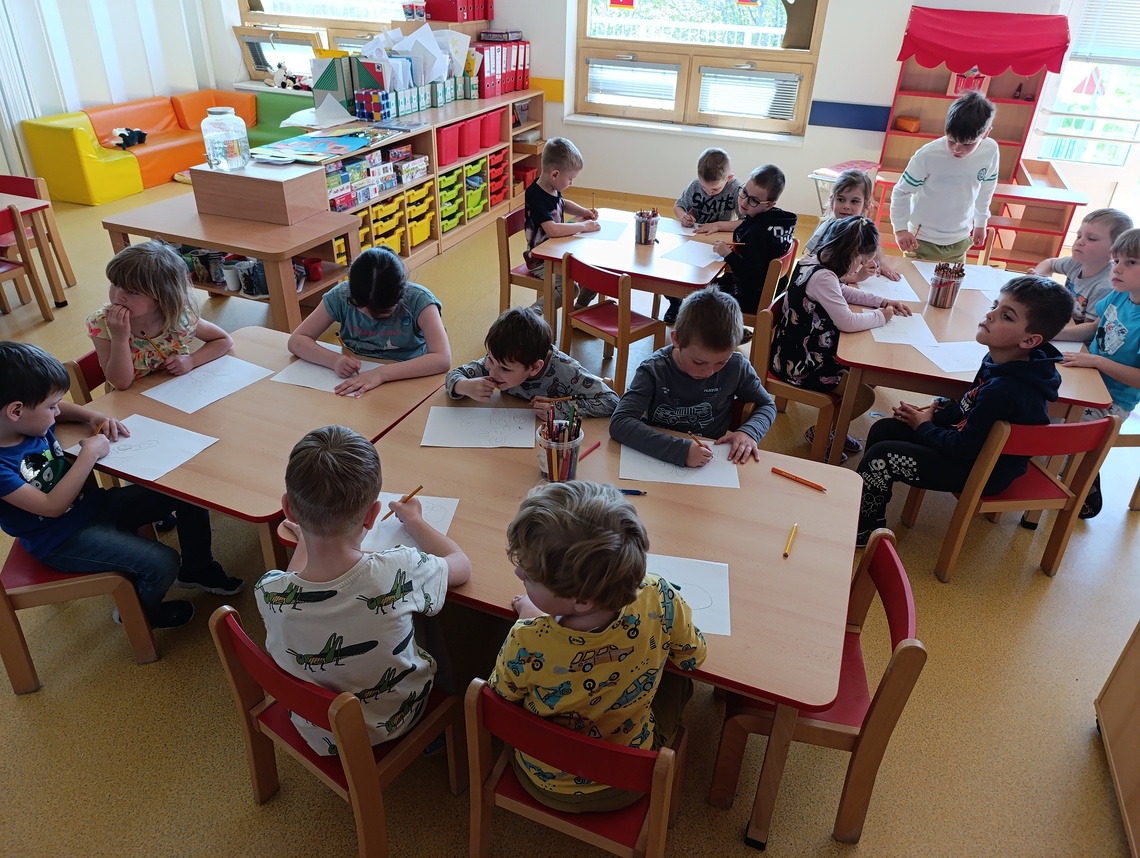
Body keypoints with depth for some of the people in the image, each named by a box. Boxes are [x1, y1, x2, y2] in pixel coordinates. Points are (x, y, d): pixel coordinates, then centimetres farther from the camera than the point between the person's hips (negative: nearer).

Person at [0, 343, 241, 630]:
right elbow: (53, 506, -29)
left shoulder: (27, 421, -6)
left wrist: (92, 415, -1)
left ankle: (197, 569, 23)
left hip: (94, 502, 8)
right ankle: (142, 613, 14)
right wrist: (89, 454, -27)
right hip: (62, 539, -8)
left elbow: (60, 408, 18)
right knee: (162, 563, -22)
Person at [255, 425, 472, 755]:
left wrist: (305, 538, 15)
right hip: (393, 724, -2)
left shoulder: (269, 593, -30)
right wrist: (414, 521, 3)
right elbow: (461, 565, -12)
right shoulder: (399, 573, -36)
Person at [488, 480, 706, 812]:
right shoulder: (658, 600, -34)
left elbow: (500, 697, -14)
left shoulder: (525, 644, -39)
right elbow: (692, 657, -10)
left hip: (545, 785, -1)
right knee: (677, 679, 26)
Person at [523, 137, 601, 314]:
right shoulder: (536, 196, -24)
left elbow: (564, 204, 27)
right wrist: (583, 226, -26)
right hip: (540, 260, -9)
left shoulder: (552, 189, 3)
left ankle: (579, 309, 21)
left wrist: (583, 211, 8)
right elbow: (552, 229, -38)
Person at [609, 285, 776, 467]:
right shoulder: (654, 370, -17)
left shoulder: (736, 366, -10)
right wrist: (680, 450, -36)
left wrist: (749, 432, -14)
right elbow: (619, 423, -27)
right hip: (658, 461, -2)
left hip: (713, 469, 3)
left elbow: (767, 405, 7)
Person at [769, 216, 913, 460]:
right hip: (800, 364, -10)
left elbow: (845, 292, 21)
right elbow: (847, 322, -29)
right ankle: (820, 432, 13)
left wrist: (883, 302, 11)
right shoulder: (823, 277, -26)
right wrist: (881, 316, -10)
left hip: (796, 352, 10)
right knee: (865, 395, -8)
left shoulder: (813, 263, 4)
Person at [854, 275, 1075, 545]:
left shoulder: (1005, 390, -34)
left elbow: (964, 447, -26)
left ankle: (860, 530, 9)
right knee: (883, 429, 8)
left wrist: (924, 427, -10)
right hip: (971, 444, 9)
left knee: (881, 456, -15)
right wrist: (936, 412, -1)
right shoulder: (1001, 359, -6)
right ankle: (872, 518, 20)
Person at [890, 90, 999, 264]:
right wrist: (900, 229, -16)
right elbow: (901, 192, -13)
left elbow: (986, 189, 5)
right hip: (923, 239, -3)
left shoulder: (990, 151, -12)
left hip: (960, 240, 4)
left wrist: (981, 223, 16)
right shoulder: (928, 156, -25)